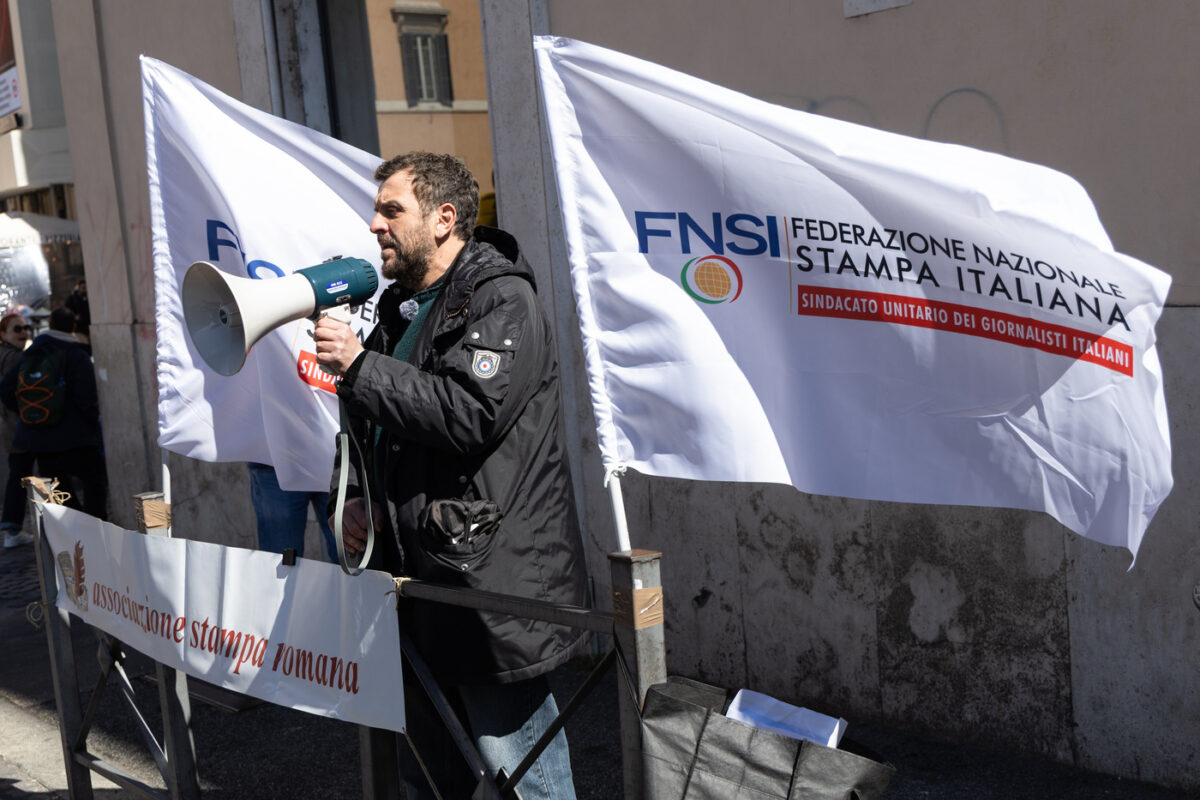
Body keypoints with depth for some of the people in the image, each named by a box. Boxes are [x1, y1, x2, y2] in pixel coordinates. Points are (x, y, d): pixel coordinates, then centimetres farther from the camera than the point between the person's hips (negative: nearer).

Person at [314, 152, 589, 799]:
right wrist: (356, 497, 10)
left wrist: (359, 367, -18)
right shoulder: (397, 309, 18)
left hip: (491, 583, -9)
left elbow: (469, 414, -24)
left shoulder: (502, 300, -8)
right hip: (416, 580, 9)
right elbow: (373, 428, 29)